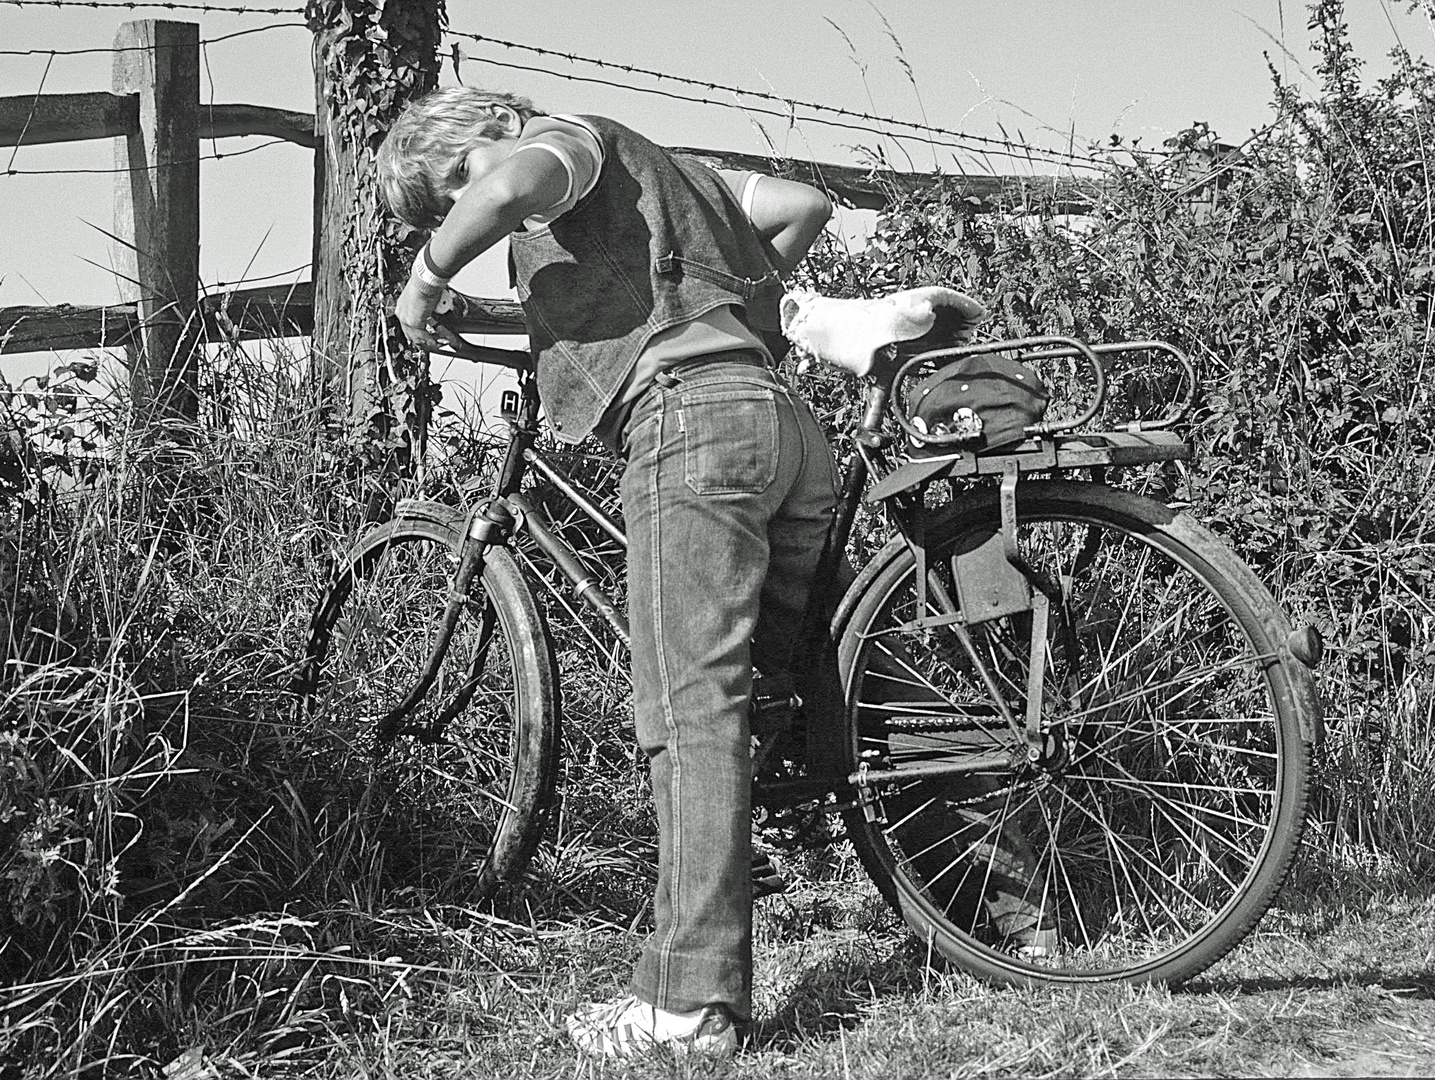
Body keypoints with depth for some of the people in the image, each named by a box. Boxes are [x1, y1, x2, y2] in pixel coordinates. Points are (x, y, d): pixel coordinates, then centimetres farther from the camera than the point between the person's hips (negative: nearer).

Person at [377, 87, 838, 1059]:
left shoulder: (571, 137, 10)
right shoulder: (658, 172, 35)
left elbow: (513, 182, -15)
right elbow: (805, 206, 33)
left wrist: (427, 279, -1)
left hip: (696, 418, -9)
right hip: (796, 428, 9)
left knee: (691, 713, -13)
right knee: (738, 703, 11)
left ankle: (689, 999, -15)